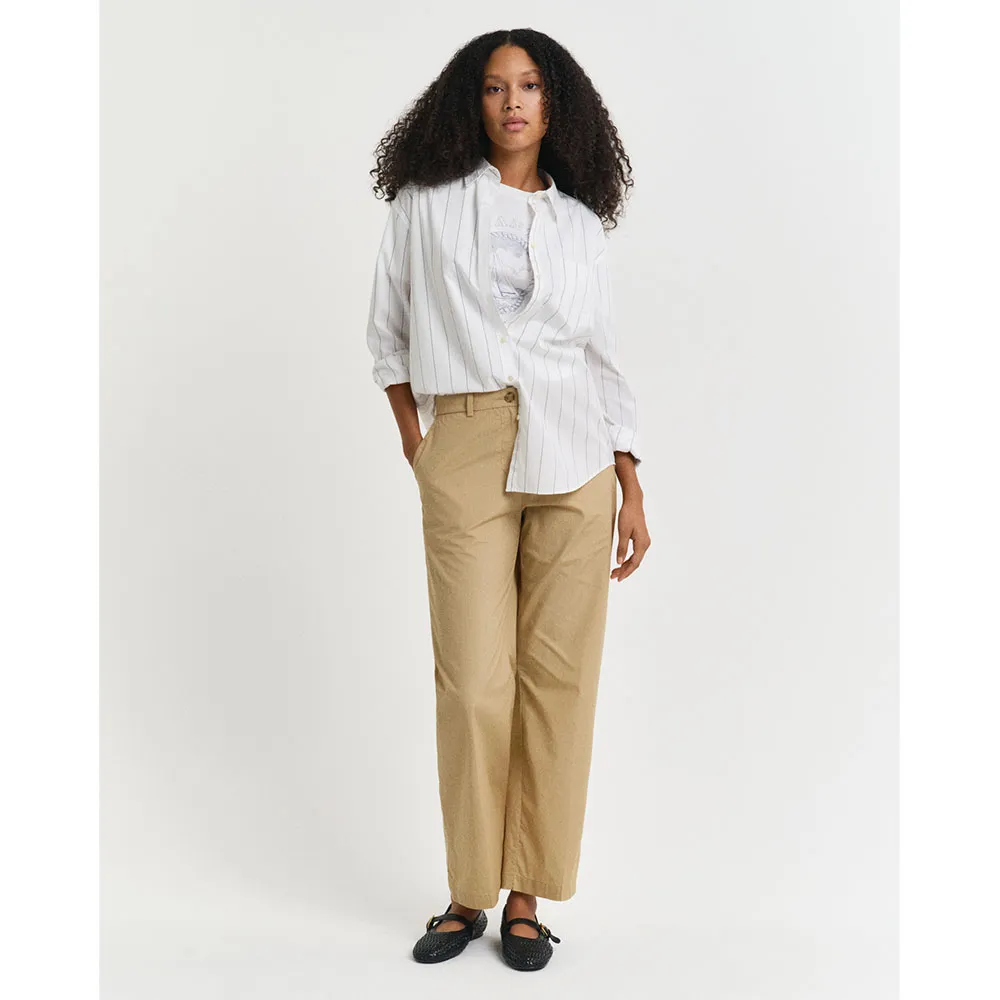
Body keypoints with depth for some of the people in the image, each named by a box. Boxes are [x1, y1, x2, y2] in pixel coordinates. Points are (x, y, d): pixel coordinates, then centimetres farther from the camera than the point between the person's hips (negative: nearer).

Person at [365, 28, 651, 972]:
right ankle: (469, 893, 14)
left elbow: (605, 358, 12)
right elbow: (387, 332, 16)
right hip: (464, 455, -1)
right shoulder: (427, 203, 9)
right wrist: (412, 443, 8)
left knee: (558, 675, 0)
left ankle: (526, 895, 13)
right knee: (474, 680, -3)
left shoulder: (580, 221, 13)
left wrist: (632, 493, 7)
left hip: (574, 461, 2)